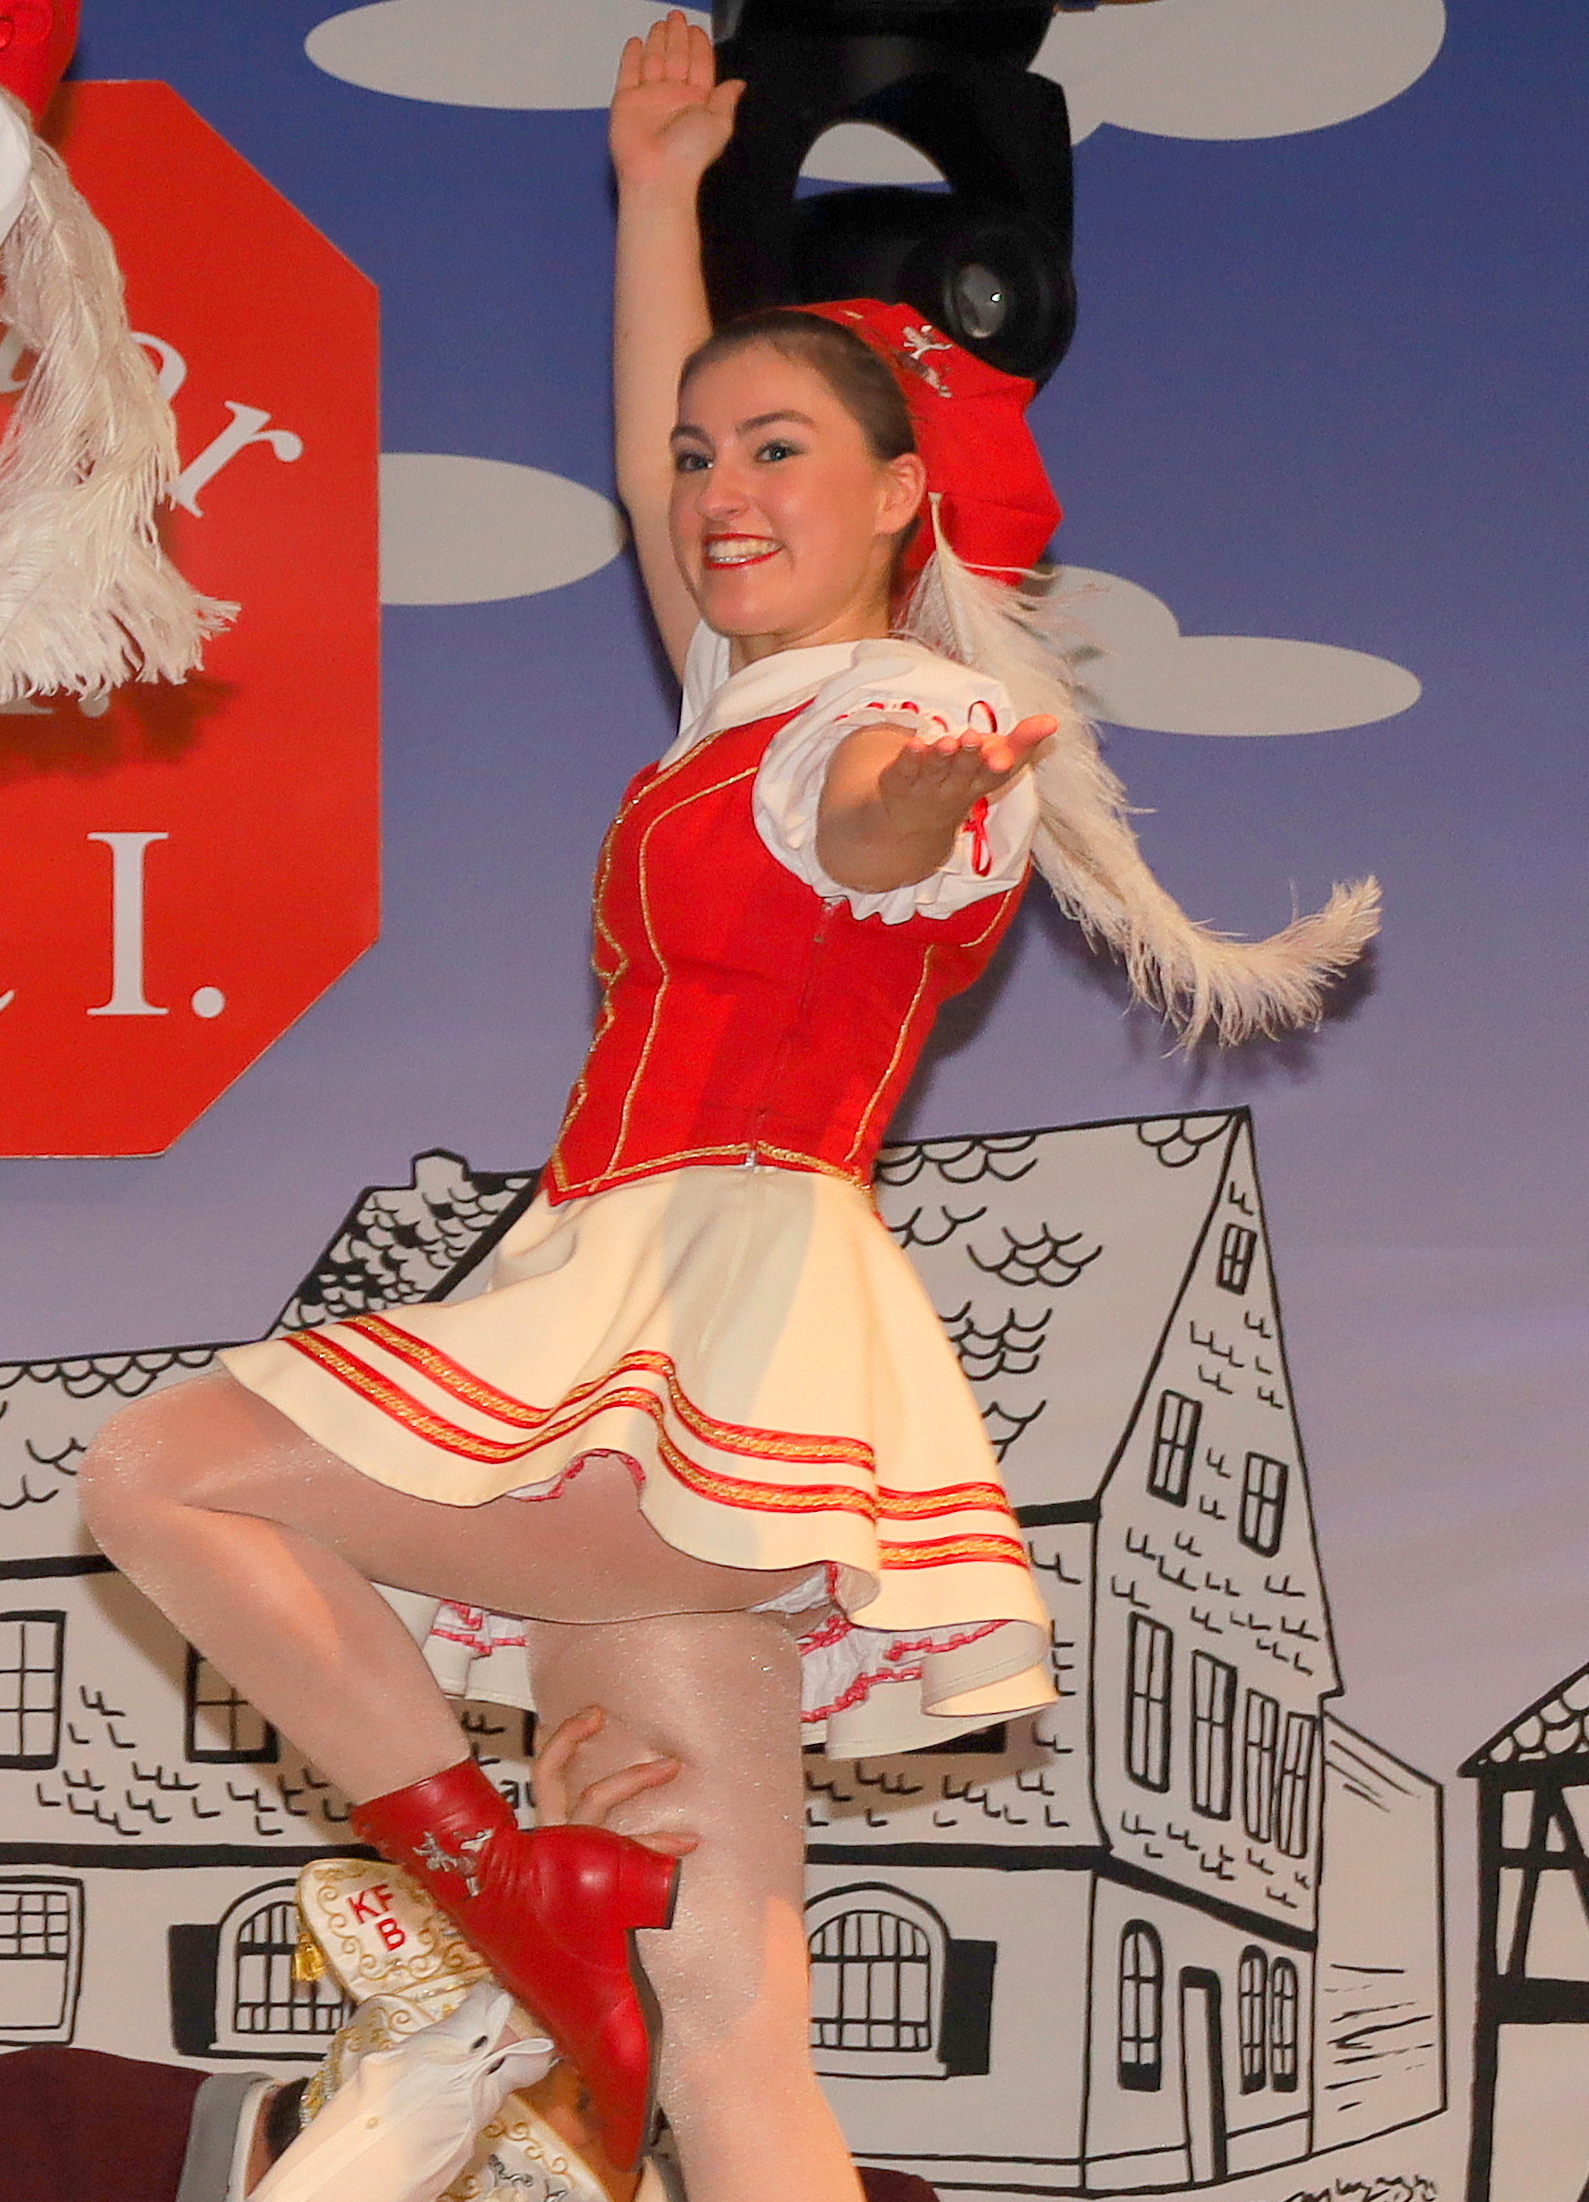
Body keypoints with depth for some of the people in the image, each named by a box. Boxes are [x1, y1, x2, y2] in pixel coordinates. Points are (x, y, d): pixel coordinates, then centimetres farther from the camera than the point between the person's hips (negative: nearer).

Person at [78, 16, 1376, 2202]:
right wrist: (659, 196, 42)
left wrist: (916, 801, -53)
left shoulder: (914, 722, -4)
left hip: (730, 1320, -9)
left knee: (155, 1468, -9)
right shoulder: (750, 712, 22)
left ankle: (503, 1869, -5)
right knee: (714, 1997, -3)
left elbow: (871, 838, -30)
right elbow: (648, 481, 39)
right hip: (656, 1344, 9)